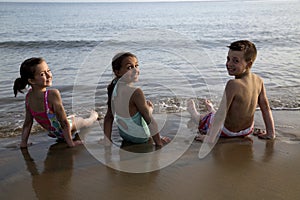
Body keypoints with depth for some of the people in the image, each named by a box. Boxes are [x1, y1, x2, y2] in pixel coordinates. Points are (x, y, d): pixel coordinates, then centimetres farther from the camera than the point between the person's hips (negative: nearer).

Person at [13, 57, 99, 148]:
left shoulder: (29, 96, -12)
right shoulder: (53, 94, -34)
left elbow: (27, 123, -6)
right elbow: (64, 122, -28)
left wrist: (23, 143, 2)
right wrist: (70, 142, -19)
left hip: (53, 132, 6)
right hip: (64, 132, -6)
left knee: (72, 117, 33)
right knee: (84, 122, 27)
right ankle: (93, 117, 57)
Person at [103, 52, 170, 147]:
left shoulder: (114, 88, -10)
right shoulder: (136, 93, -32)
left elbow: (108, 118, -5)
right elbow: (148, 119, -24)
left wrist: (107, 140, 2)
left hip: (123, 134, 6)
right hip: (139, 138, -6)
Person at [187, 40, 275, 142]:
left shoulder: (233, 84, -33)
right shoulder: (259, 81, -14)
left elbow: (221, 115, -30)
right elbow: (266, 109, -5)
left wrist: (209, 139, -23)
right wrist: (270, 134, 5)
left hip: (227, 131, -5)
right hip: (248, 129, 6)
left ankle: (196, 116, 58)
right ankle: (212, 112, 67)